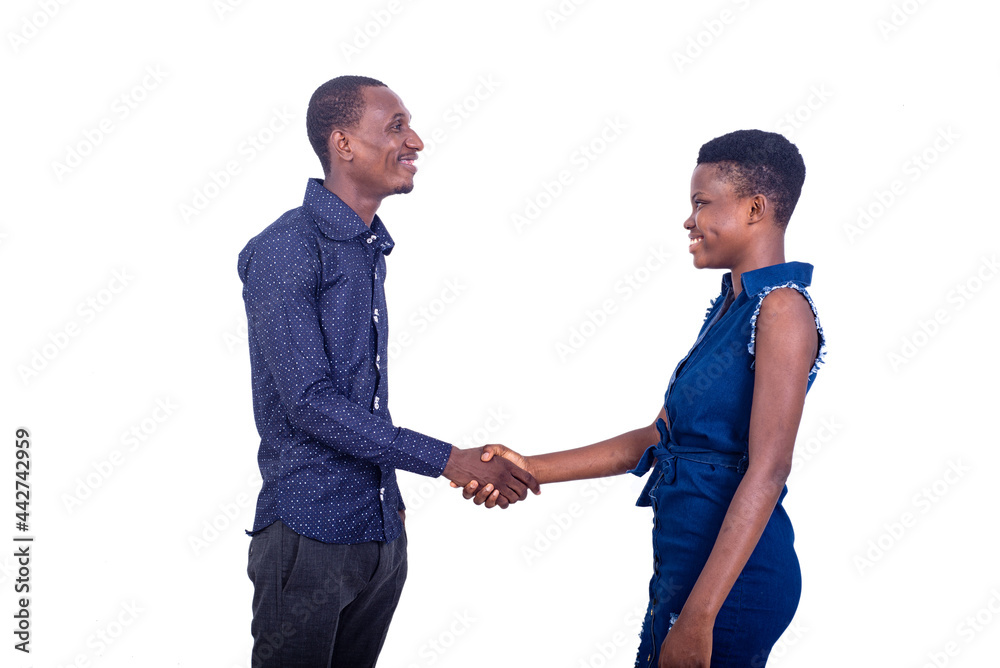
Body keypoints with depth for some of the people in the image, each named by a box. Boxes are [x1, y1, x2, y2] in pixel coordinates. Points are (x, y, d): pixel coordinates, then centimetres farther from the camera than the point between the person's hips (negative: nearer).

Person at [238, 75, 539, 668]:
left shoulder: (372, 246, 12)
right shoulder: (285, 248, -14)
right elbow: (309, 401, -20)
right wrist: (448, 461, -20)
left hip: (383, 531, 7)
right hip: (312, 536, -7)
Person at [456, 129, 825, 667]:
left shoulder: (782, 309, -14)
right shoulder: (726, 307, 14)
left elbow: (768, 470, -22)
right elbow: (658, 437, 13)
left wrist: (698, 617, -25)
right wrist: (532, 470, 8)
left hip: (733, 573, -8)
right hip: (684, 559, 8)